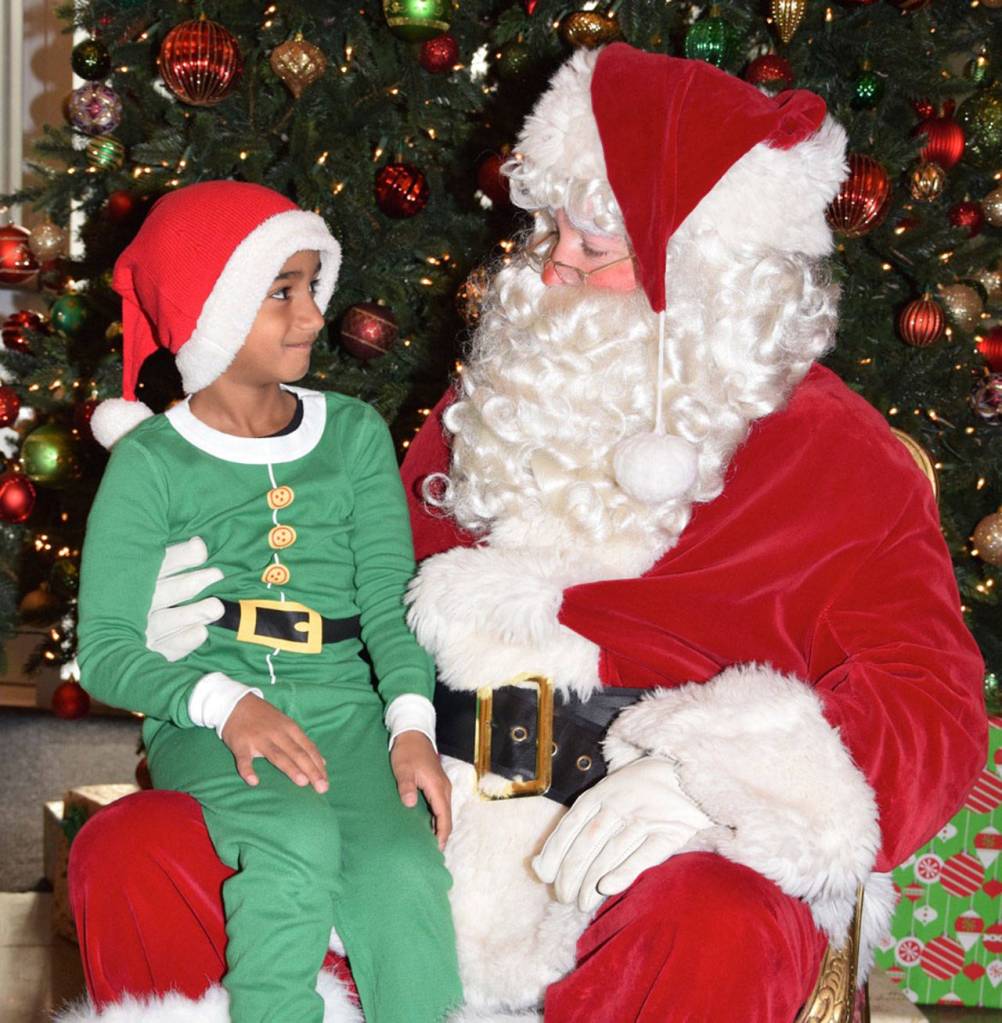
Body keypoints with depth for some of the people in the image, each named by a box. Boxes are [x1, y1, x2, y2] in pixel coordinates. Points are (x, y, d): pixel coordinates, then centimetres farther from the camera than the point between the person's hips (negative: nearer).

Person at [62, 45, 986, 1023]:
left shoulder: (832, 457, 3)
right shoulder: (484, 411, 20)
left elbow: (932, 700, -7)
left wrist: (707, 784, -24)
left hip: (660, 856, -4)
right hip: (416, 823, 4)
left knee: (716, 941, -40)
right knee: (128, 851, -16)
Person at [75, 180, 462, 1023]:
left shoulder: (355, 435, 13)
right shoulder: (150, 463, 3)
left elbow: (391, 600, 5)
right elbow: (105, 651, -3)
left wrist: (412, 726, -13)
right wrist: (226, 703, -20)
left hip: (346, 708, 2)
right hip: (205, 726, -2)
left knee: (403, 874, -28)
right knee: (298, 844, -34)